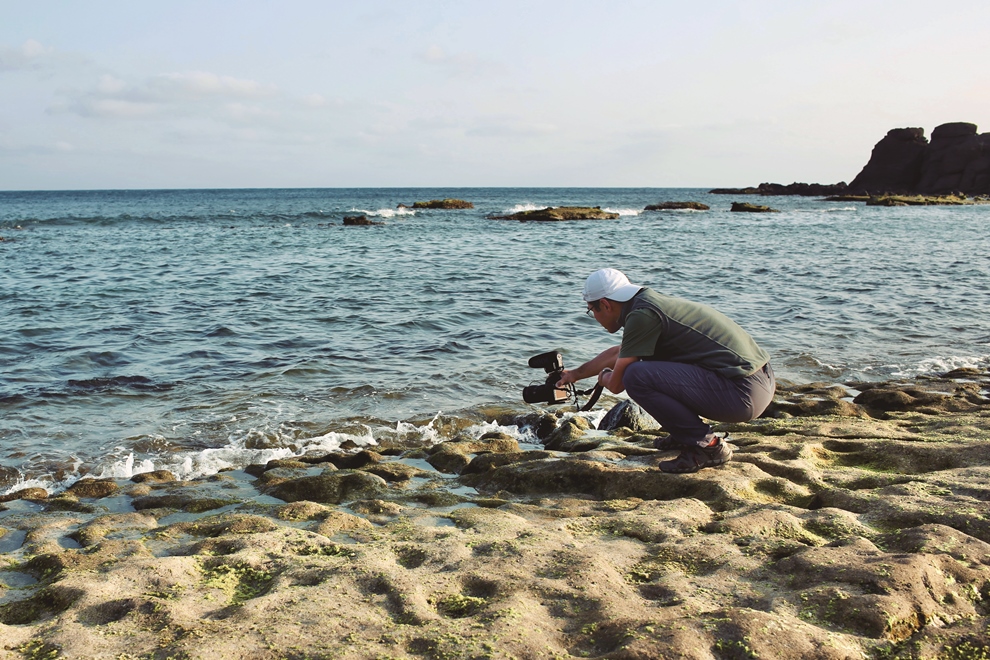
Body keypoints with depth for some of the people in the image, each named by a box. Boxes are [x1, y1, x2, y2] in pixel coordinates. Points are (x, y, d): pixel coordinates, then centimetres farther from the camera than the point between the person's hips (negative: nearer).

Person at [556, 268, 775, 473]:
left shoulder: (642, 314, -14)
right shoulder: (650, 301, 16)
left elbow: (617, 384, -9)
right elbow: (618, 352, 35)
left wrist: (603, 376, 16)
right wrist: (576, 373, 48)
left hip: (744, 393, -10)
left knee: (638, 376, -18)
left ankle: (706, 445, -6)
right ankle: (685, 434, 19)